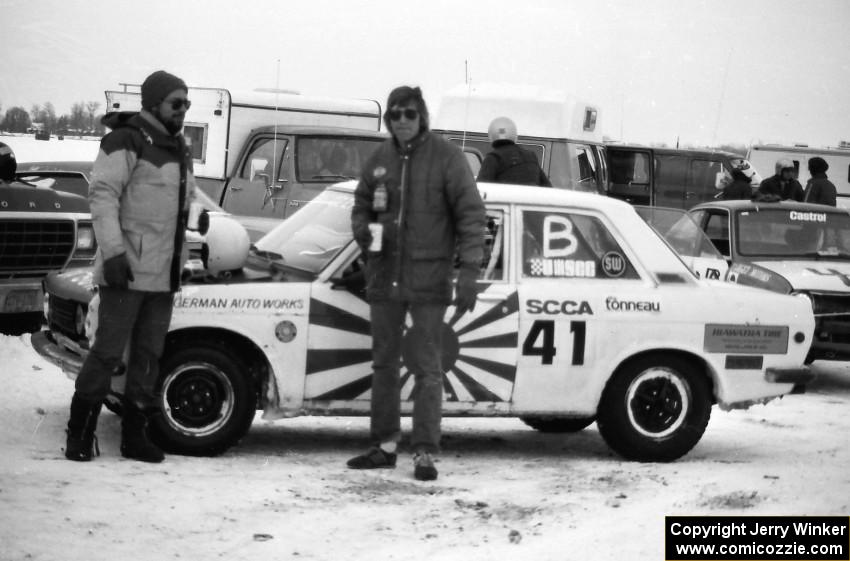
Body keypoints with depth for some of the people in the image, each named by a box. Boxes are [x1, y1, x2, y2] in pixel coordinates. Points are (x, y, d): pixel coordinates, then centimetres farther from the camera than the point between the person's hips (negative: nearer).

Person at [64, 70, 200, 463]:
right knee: (109, 351, -7)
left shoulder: (180, 151, 17)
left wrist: (179, 263, 22)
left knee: (149, 355, 9)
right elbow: (102, 195, -16)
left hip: (163, 275, 8)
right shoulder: (126, 142, -9)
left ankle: (135, 436, 16)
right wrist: (113, 251, -24)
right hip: (126, 270, -8)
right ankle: (79, 434, 1)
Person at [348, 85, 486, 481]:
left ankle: (424, 453, -2)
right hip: (384, 277, 6)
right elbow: (361, 207, 19)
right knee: (384, 363, 12)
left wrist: (469, 273, -16)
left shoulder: (446, 158, -7)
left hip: (428, 280, -5)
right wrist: (363, 232, -4)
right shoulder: (379, 160, 7)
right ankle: (385, 446, 22)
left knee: (426, 367, -5)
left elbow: (471, 215, -9)